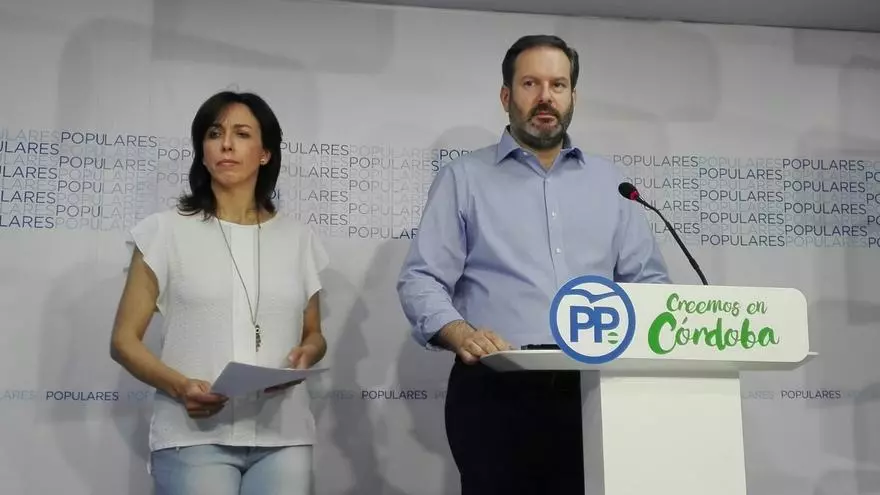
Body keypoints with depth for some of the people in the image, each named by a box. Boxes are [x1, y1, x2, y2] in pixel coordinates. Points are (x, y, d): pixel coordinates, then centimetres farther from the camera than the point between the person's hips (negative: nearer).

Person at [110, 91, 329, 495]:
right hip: (195, 437, -2)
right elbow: (124, 339, 3)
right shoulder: (167, 231, 3)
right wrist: (179, 386, -15)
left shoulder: (298, 238, 11)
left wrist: (306, 354, -5)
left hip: (282, 437, 3)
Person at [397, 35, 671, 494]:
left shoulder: (608, 181, 17)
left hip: (594, 390, 3)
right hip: (495, 391, -3)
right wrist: (460, 333, -20)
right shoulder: (463, 177, 7)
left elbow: (648, 279, 16)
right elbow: (420, 280, 0)